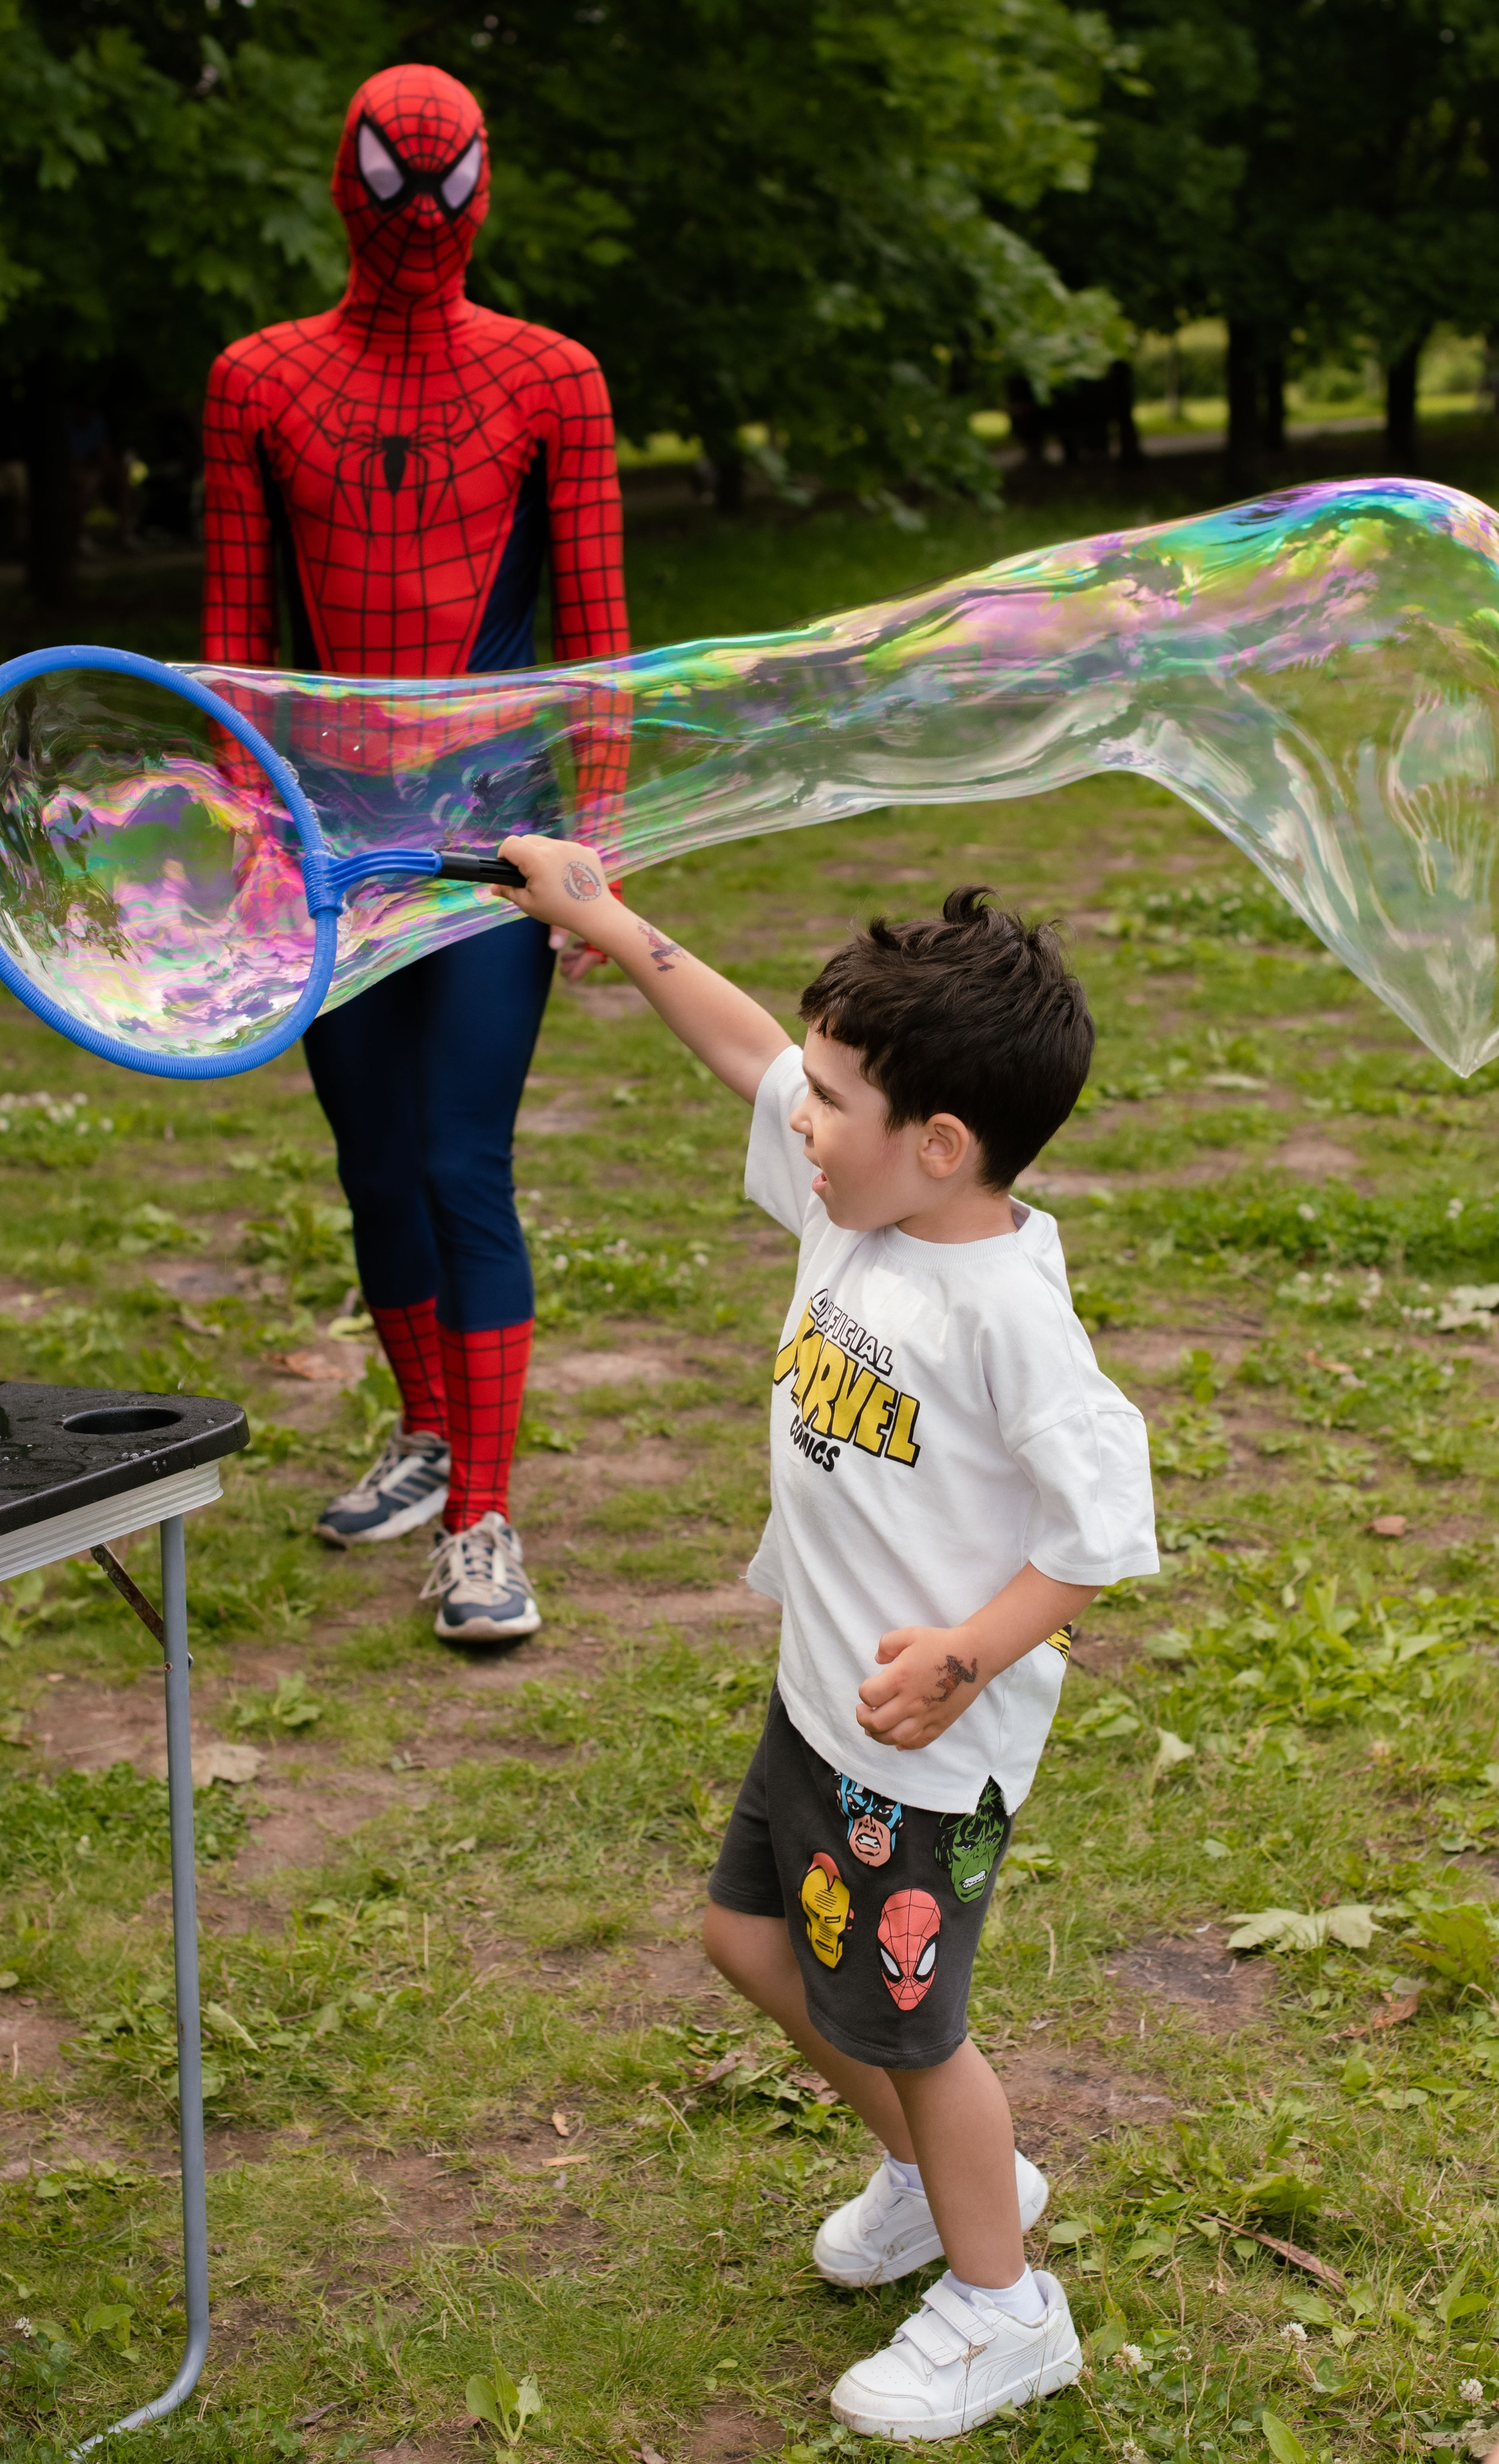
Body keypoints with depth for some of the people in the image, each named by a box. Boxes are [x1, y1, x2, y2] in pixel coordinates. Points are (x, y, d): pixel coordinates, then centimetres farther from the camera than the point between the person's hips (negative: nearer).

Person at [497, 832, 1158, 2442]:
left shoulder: (1004, 1305, -29)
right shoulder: (857, 1205, -4)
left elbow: (1106, 1522, -28)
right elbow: (747, 1049, 10)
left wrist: (966, 1659, -28)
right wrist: (603, 918, 13)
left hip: (929, 1740, -9)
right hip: (821, 1695, 9)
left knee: (907, 2024, 8)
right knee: (755, 1940, 24)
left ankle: (1000, 2311, 32)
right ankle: (937, 2176, 46)